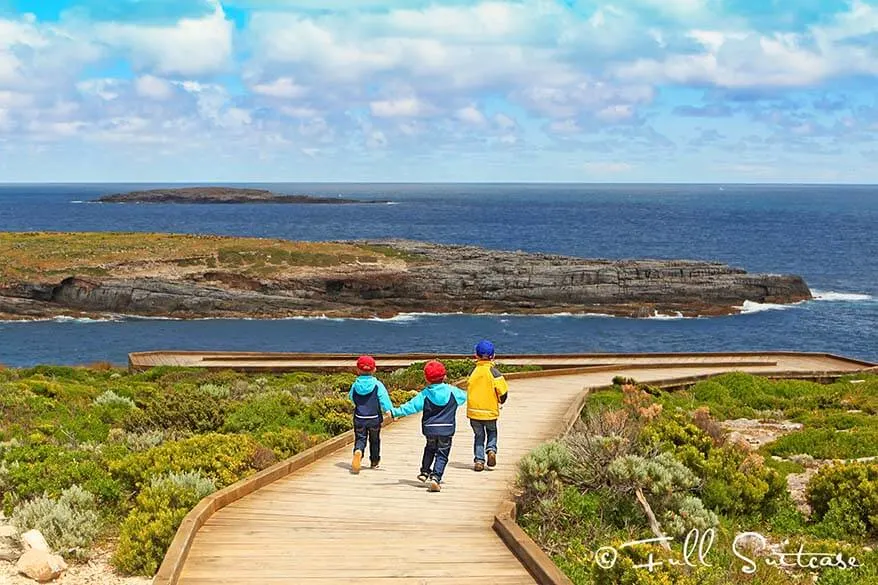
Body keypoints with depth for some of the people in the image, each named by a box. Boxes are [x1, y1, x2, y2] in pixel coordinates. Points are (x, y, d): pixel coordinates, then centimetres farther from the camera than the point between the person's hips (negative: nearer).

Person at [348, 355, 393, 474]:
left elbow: (351, 397, 15)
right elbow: (384, 399, -16)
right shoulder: (377, 385, -9)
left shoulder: (355, 385, -1)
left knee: (360, 439, 5)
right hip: (375, 418, -1)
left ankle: (358, 451, -28)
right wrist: (390, 410, -20)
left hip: (359, 418, 1)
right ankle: (374, 461, 30)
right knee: (374, 440, 17)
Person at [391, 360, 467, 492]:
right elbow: (464, 396, 16)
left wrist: (395, 412, -8)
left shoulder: (425, 394, -7)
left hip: (430, 428, 1)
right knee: (442, 455, 1)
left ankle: (425, 472, 33)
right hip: (447, 429, -1)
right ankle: (435, 477, -14)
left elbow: (411, 406, -11)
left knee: (430, 449, 27)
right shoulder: (452, 391, -2)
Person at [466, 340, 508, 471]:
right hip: (490, 411, -2)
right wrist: (500, 401, 8)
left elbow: (469, 388, 4)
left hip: (473, 411, 2)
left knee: (479, 435, 16)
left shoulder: (473, 371, -4)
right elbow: (503, 391, -13)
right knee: (492, 432, 22)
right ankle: (491, 449, -2)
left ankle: (479, 460, 7)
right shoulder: (494, 372, -11)